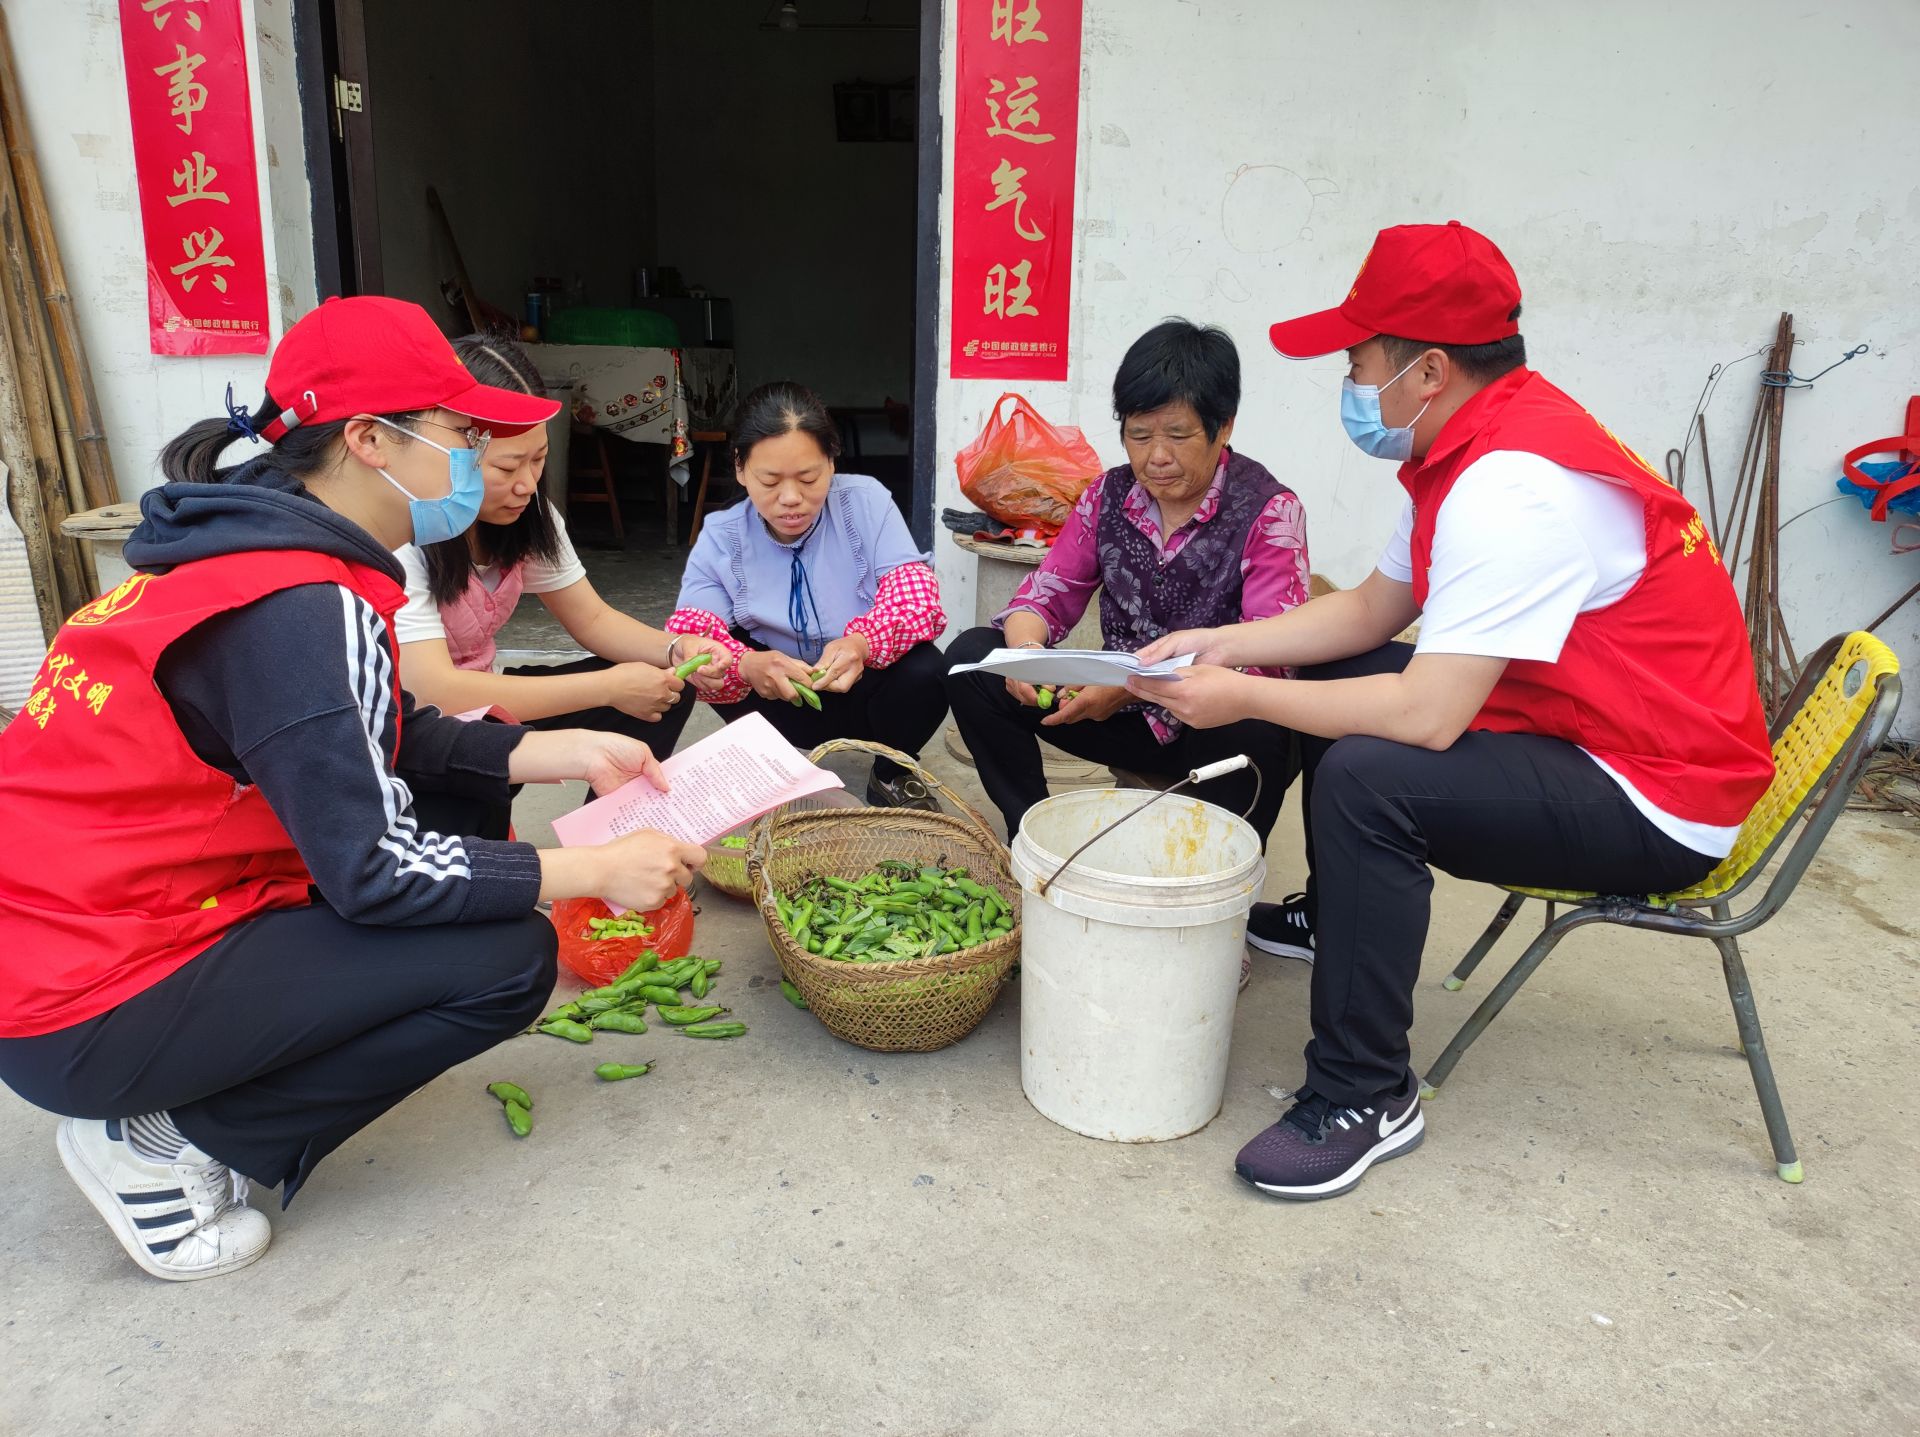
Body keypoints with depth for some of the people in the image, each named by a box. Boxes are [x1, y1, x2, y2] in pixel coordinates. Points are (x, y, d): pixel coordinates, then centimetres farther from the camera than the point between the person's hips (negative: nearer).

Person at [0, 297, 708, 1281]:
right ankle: (160, 1143, -1)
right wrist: (598, 872, -17)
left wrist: (573, 752, 4)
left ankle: (179, 1106, 11)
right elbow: (371, 869, -25)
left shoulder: (242, 545, 6)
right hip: (88, 1019, -10)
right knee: (508, 959, -12)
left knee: (455, 832, 15)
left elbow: (392, 745, 11)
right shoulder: (301, 606, -24)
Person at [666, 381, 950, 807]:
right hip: (784, 705, 1)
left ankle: (893, 776, 1)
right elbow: (689, 636, -21)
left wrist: (863, 643, -44)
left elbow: (913, 590, -22)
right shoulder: (721, 539, -12)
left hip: (868, 691, 0)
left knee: (925, 670, -32)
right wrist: (745, 666, -44)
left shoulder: (866, 500, -15)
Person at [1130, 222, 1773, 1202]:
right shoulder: (1476, 447, 3)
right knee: (1334, 677, 15)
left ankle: (1363, 1100, -14)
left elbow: (1427, 715, -32)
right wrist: (1223, 644, 1)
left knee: (1367, 778, -30)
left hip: (1656, 803, -10)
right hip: (1568, 724, 10)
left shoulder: (1513, 487, -28)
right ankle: (1337, 912, 34)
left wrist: (1244, 698, -20)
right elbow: (1372, 609, 11)